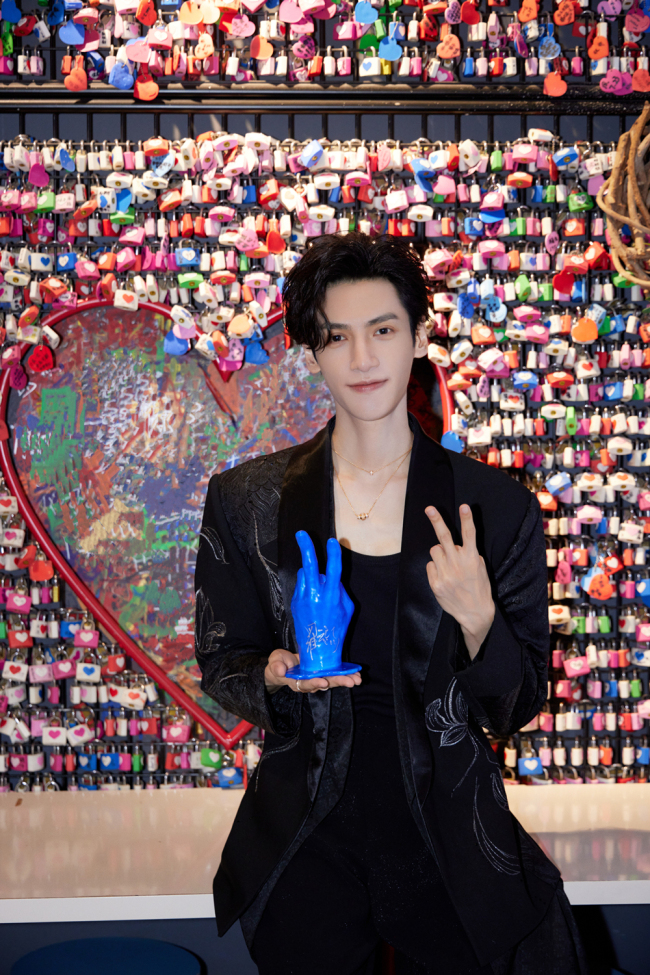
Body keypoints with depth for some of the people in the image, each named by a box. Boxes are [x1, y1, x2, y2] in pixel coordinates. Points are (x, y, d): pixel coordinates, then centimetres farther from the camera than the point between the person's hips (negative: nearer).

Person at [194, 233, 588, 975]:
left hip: (448, 852, 0)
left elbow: (518, 706, -2)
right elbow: (218, 668, 4)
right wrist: (274, 676, -18)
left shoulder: (497, 508, -6)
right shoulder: (246, 501, -5)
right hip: (305, 854, 0)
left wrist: (478, 620, -21)